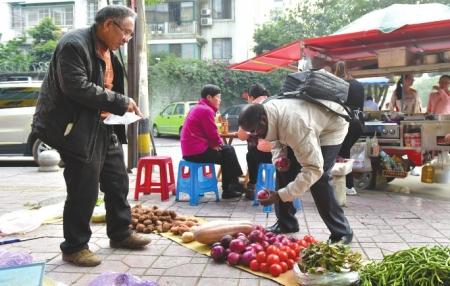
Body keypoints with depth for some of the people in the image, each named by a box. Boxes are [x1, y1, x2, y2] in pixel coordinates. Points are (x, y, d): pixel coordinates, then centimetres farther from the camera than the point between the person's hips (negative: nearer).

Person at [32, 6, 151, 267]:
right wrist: (120, 101, -20)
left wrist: (124, 107, 6)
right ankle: (74, 247, 14)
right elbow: (77, 87, -25)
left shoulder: (108, 52, 14)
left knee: (118, 183, 14)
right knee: (84, 191, -3)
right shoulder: (74, 44, -15)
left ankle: (120, 234, 31)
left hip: (105, 128, 10)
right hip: (79, 130, -9)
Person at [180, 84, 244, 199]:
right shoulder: (206, 110, -15)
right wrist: (219, 142, 3)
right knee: (228, 152, -2)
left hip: (190, 149, 10)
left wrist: (217, 142, 2)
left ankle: (228, 188, 16)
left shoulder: (198, 108, 18)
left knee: (228, 149, 16)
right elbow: (213, 134, -16)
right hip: (197, 151, -10)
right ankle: (229, 189, 8)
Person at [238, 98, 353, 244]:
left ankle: (342, 232, -6)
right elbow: (277, 139, 4)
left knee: (319, 178, -21)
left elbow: (314, 169, -43)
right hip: (311, 126, 8)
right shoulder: (267, 111, -18)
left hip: (331, 125, -8)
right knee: (284, 169, 0)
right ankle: (286, 223, 14)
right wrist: (279, 157, -19)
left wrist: (280, 195, -43)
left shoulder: (294, 124, -43)